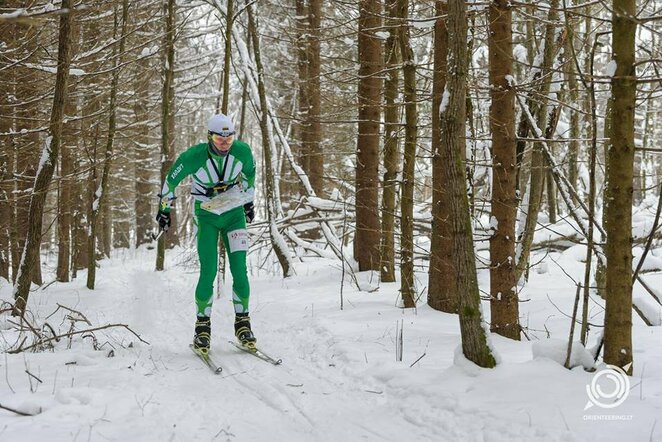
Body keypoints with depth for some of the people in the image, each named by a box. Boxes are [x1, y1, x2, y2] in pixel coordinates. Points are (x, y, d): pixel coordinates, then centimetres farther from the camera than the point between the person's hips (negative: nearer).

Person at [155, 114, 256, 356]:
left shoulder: (242, 151, -14)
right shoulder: (193, 157, -21)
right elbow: (171, 179, -3)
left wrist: (249, 202, 18)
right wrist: (164, 209, 6)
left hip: (234, 215, 2)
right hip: (206, 217, -2)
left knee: (240, 271, -6)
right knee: (208, 272, -11)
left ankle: (242, 322, 9)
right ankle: (203, 325, 4)